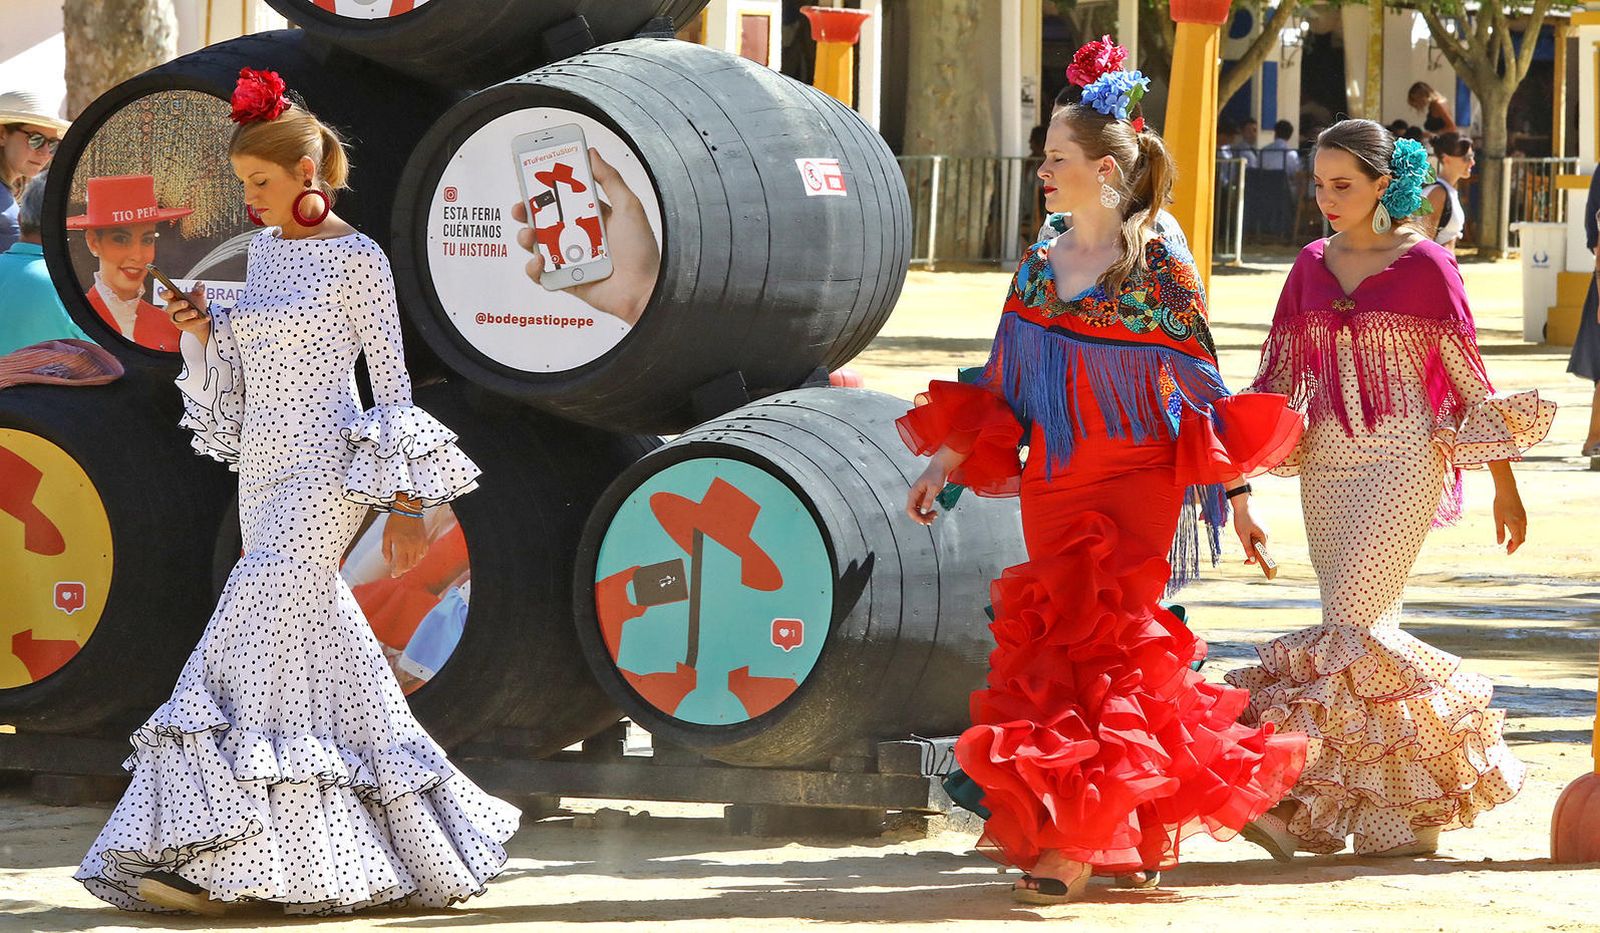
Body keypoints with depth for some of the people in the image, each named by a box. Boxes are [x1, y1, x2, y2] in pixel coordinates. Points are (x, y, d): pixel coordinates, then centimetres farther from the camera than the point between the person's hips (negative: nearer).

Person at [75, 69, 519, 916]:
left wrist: (405, 504, -10)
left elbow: (392, 381, -8)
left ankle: (208, 859, -20)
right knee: (318, 642, 7)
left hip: (326, 473, -8)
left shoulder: (357, 260, -8)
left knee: (247, 640, -16)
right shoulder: (264, 248, 14)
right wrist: (201, 331, 2)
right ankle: (416, 843, 15)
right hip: (263, 472, 8)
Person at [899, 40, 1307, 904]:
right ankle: (1139, 831, 14)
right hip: (1053, 489, 6)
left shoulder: (1160, 271, -8)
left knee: (1102, 647, -10)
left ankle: (1077, 839, -8)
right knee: (1057, 642, 4)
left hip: (1138, 487, -6)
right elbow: (1002, 389, 14)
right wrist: (942, 465, 10)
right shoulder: (1037, 269, 9)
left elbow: (1204, 388, -5)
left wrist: (1238, 495, -5)